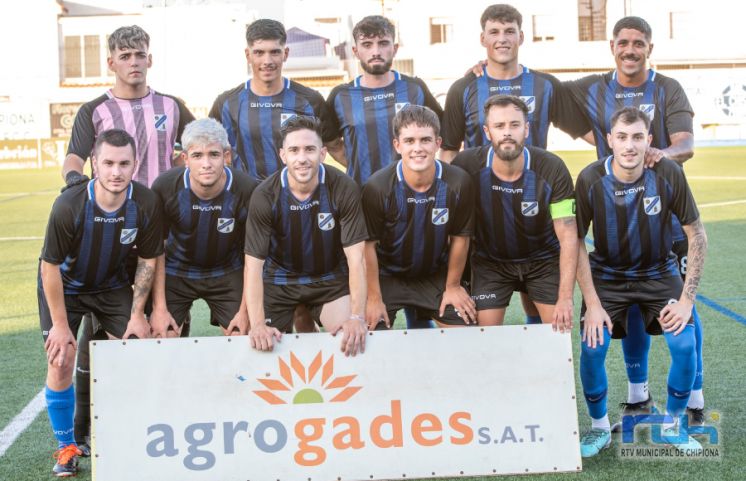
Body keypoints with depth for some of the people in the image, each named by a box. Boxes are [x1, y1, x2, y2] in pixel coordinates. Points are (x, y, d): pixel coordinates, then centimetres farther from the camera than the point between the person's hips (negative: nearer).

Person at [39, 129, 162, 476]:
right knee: (61, 361, -11)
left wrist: (137, 314, -7)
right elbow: (51, 267, -21)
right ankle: (66, 447, 7)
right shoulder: (69, 206, -32)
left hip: (114, 285, 3)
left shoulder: (146, 204, -23)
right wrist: (60, 324, -17)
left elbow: (147, 260, -8)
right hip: (65, 286, -2)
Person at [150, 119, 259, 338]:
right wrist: (159, 308, -13)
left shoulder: (248, 191, -25)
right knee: (161, 340, -9)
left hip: (228, 273, 0)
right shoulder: (165, 187, -22)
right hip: (175, 271, 0)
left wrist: (245, 310, -13)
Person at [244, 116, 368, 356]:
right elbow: (253, 264, -22)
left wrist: (357, 317, -33)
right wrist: (258, 324, -34)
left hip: (330, 278, 0)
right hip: (279, 280, 0)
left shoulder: (344, 189, -23)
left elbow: (355, 258, -21)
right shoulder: (264, 196, -21)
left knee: (353, 340, -18)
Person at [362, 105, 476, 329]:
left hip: (436, 275, 2)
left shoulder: (458, 183, -20)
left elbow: (460, 237, -6)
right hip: (387, 276, -2)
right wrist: (374, 298, -11)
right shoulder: (377, 187, -25)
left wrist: (452, 286, 2)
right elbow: (369, 245, -15)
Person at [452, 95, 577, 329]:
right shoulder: (467, 165, -23)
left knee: (559, 332, -6)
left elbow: (568, 237, -20)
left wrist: (565, 299, -27)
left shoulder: (552, 168, -23)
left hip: (543, 259, 0)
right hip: (490, 261, 0)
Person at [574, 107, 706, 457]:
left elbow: (696, 234, -10)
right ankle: (599, 428, 8)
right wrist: (592, 303, -17)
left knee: (684, 344, -17)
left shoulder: (668, 174, -19)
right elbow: (576, 242, -11)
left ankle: (672, 425, 10)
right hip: (607, 275, 0)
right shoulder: (590, 179, -20)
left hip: (659, 272, 1)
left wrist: (687, 298, -14)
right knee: (592, 347, -18)